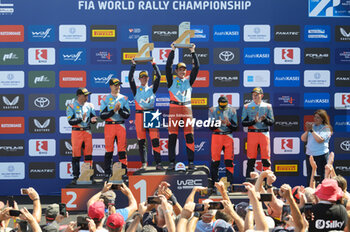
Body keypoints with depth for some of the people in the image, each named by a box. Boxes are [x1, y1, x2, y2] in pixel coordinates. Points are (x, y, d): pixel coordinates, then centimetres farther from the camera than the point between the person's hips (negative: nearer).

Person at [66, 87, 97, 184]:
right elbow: (70, 121, -10)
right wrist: (81, 119, -24)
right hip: (76, 132, -4)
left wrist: (92, 120, -11)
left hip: (87, 132, 4)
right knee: (76, 155, -4)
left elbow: (93, 117, 13)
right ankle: (76, 176, 2)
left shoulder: (90, 106, 10)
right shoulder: (71, 106, -3)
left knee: (88, 154, 4)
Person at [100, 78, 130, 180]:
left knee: (122, 150, -2)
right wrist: (113, 111, -12)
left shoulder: (124, 99, 11)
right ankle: (107, 173, 3)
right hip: (109, 126, -1)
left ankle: (124, 171, 2)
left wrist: (120, 110, -13)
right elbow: (102, 116, -1)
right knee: (109, 150, -2)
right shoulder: (105, 99, 7)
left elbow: (127, 115, 4)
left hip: (121, 126, 1)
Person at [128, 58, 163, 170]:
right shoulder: (136, 90, 13)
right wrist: (133, 65, -2)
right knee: (141, 141, 2)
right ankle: (144, 164, 9)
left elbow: (158, 77, 5)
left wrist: (153, 64, 2)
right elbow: (130, 78, 0)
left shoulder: (152, 89, 15)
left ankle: (158, 163, -8)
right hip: (139, 115, 0)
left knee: (155, 139, -8)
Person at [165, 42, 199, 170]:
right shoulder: (172, 81, 9)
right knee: (172, 136, -2)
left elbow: (196, 67, 8)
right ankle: (171, 162, 2)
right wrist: (172, 51, -3)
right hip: (174, 109, -2)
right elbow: (168, 67, -2)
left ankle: (191, 162, 2)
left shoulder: (189, 80, 15)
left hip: (187, 109, 2)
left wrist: (193, 52, 3)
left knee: (189, 136, -2)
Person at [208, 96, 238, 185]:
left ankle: (230, 182, 0)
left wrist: (228, 123, -14)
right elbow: (211, 127, 1)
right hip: (216, 136, 0)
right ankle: (215, 182, 6)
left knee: (229, 160, -4)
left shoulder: (231, 111, 7)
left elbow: (235, 127, 5)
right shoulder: (213, 110, 5)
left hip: (228, 136, 1)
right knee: (215, 160, -3)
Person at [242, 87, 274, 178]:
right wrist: (254, 121, -14)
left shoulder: (268, 106, 10)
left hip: (264, 134, 1)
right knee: (251, 159, -1)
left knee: (266, 158, -3)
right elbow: (243, 123, 2)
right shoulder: (247, 107, 8)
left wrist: (265, 119, -14)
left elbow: (272, 122, 6)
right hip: (252, 134, 0)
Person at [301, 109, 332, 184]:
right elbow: (303, 139, 9)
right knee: (310, 177, 10)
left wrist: (311, 130, -15)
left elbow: (320, 140, -18)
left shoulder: (326, 128, -4)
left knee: (321, 177, -3)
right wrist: (307, 130, -6)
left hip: (321, 155, -6)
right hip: (309, 155, 6)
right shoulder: (312, 126, 12)